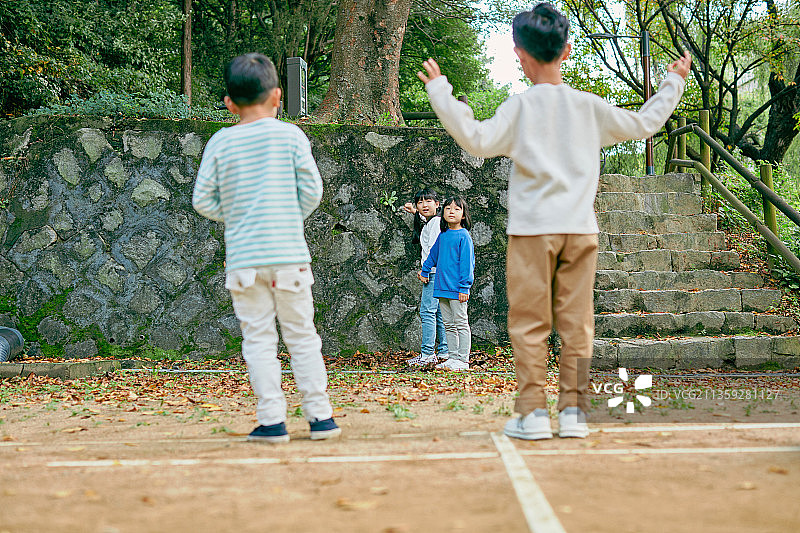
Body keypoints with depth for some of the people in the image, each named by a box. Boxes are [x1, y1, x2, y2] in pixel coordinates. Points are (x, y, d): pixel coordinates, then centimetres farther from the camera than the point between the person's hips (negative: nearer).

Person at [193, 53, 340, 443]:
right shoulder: (290, 135, 0)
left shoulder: (220, 142, 3)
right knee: (301, 335, 8)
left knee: (258, 338, 4)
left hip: (241, 257, 1)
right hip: (288, 252, 0)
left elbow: (202, 200, 3)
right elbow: (312, 190, -1)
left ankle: (272, 420, 2)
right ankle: (320, 415, 10)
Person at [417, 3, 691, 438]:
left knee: (530, 324, 2)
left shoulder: (519, 107, -5)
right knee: (576, 323, 7)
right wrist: (673, 84, 32)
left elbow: (477, 140, -16)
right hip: (581, 228, 3)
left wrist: (440, 92, -10)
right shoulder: (590, 106, 7)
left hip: (532, 229, -3)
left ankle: (532, 413, 0)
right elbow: (643, 124, 17)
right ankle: (573, 410, 7)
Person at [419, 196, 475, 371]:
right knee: (448, 324, 10)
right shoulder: (442, 236, 11)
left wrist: (464, 287, -15)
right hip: (442, 288, 7)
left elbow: (467, 263, -11)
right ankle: (452, 357, 17)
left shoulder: (463, 236, -9)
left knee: (461, 323, -3)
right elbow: (433, 255, 27)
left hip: (456, 289, -7)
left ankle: (463, 360, 0)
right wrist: (424, 271, 34)